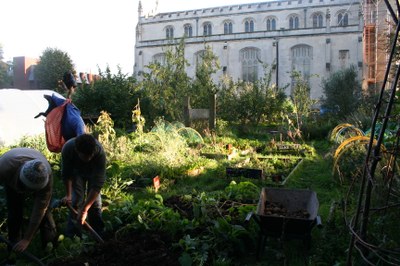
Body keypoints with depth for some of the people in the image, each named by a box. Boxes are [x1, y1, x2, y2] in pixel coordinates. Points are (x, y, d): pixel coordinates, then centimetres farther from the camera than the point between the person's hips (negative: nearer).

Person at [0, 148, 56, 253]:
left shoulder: (47, 174, -42)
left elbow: (39, 211, -35)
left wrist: (26, 240, -31)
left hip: (38, 180, 0)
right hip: (12, 182, 1)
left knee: (43, 209, -12)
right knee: (14, 212, -11)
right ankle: (14, 248, 6)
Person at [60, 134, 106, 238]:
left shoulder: (100, 152, -44)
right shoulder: (67, 149, -38)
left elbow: (97, 184, -41)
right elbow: (66, 174, -18)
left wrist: (84, 210, -42)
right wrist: (68, 195, -17)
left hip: (94, 172, -1)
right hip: (77, 171, 1)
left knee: (95, 201, -6)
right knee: (76, 200, -8)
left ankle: (98, 235, 9)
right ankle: (71, 235, 5)